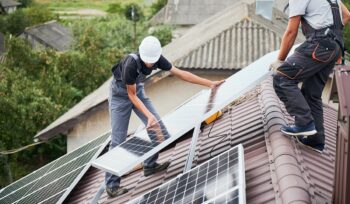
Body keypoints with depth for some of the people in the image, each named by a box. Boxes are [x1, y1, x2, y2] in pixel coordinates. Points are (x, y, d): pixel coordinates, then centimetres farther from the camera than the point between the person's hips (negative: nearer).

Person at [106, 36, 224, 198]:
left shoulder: (157, 59, -19)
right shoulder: (131, 64, -35)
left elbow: (180, 73, -13)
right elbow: (131, 95, -25)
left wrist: (210, 84, -15)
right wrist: (149, 115, -32)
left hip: (138, 91, 6)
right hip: (120, 95, -6)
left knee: (158, 127, -3)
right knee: (118, 140, -9)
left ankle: (150, 165, 15)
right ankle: (111, 185, -2)